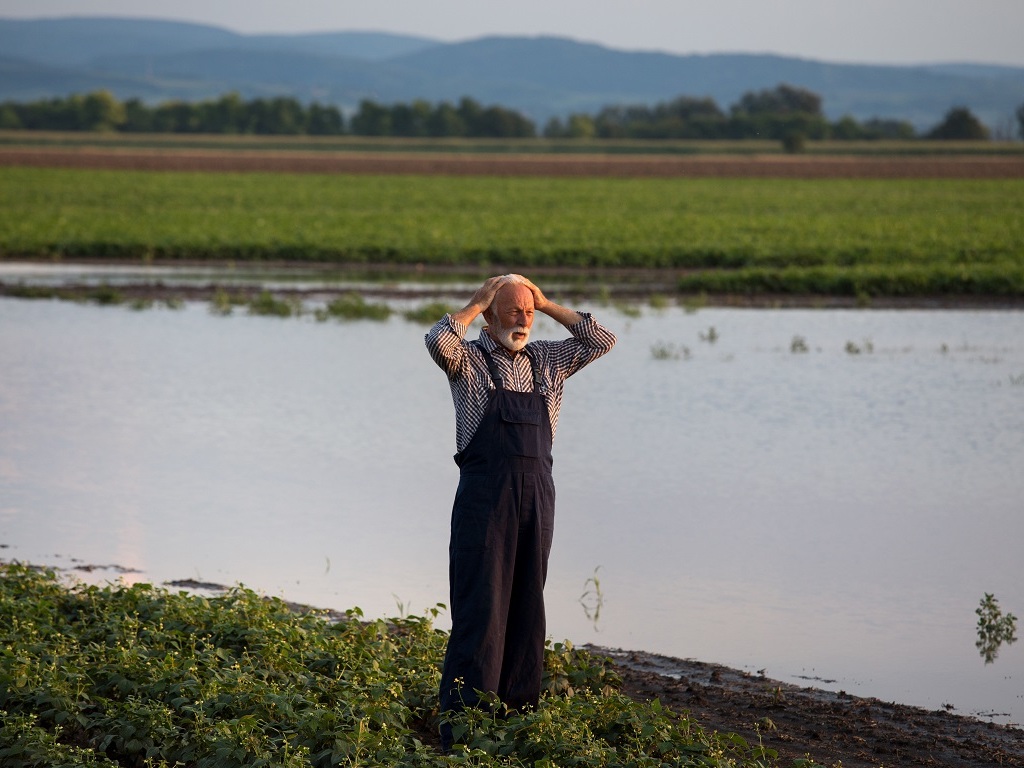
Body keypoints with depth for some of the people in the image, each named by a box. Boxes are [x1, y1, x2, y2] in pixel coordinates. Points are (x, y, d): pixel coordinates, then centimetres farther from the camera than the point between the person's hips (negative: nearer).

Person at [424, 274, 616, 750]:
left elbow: (602, 340, 13)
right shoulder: (468, 361, 0)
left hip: (537, 496, 5)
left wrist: (548, 306, 10)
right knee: (480, 609, -7)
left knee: (526, 608, 8)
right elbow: (438, 340, -21)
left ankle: (517, 709, 15)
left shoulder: (547, 361, 14)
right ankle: (462, 722, -6)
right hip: (485, 496, -5)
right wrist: (475, 304, -7)